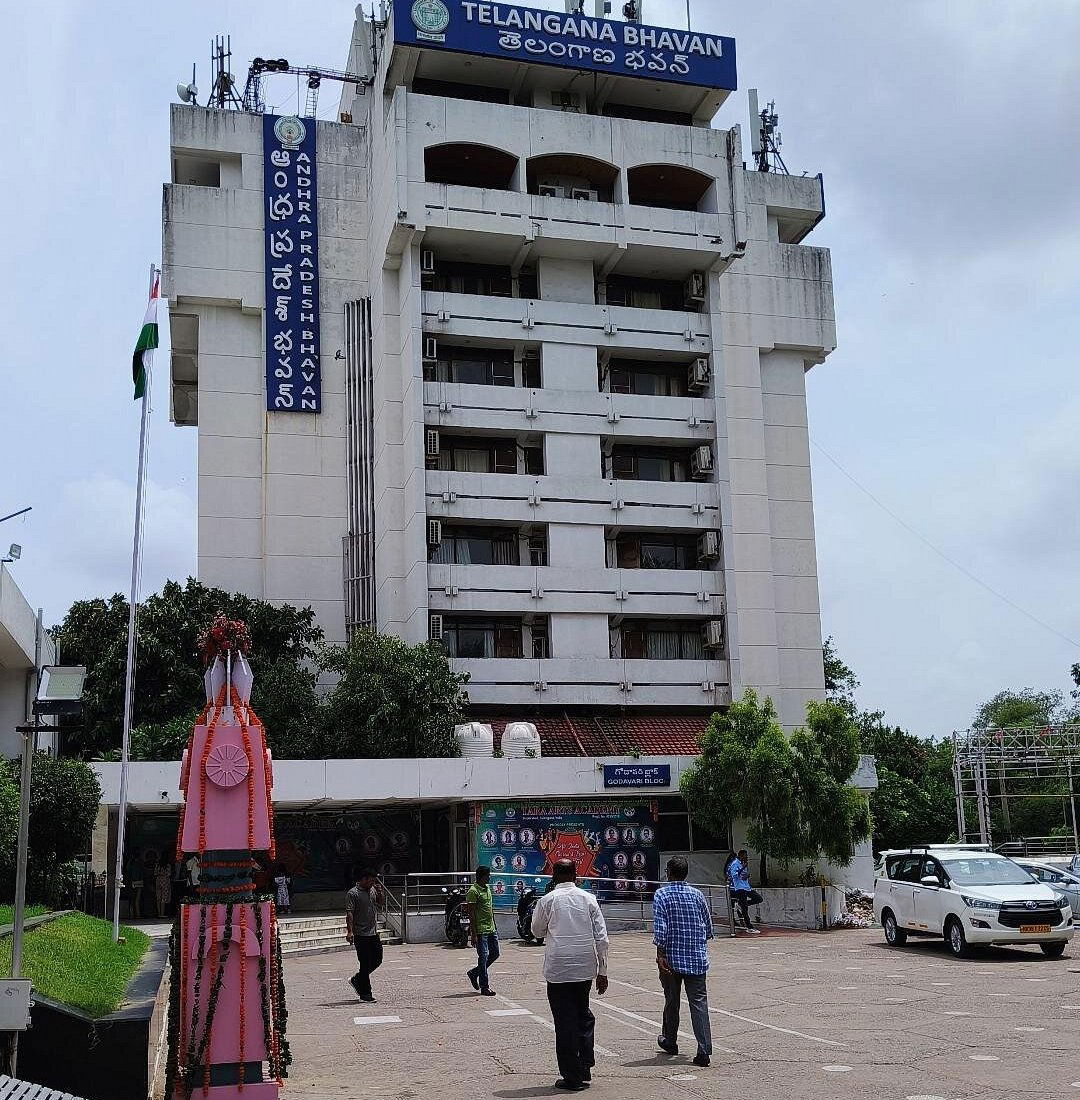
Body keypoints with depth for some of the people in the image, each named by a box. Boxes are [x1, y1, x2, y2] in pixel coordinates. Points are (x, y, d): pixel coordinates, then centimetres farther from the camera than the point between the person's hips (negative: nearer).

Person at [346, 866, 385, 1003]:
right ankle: (365, 993, 8)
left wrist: (379, 893, 9)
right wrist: (349, 931, -26)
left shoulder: (372, 890, 11)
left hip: (374, 933, 8)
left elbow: (379, 902, 30)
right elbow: (349, 913, -17)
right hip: (361, 935, -8)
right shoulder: (353, 894, -12)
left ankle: (357, 980, 29)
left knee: (377, 960, 12)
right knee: (365, 964, -2)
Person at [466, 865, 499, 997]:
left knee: (495, 953, 12)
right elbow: (471, 914, -16)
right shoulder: (473, 891, -14)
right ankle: (484, 987, 1)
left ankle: (474, 973, 27)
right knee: (483, 957, -5)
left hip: (491, 929, 9)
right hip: (480, 930, -9)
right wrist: (473, 934, -19)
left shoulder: (488, 889, 13)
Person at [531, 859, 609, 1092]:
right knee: (584, 1016, 19)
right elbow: (602, 938, 1)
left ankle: (572, 1077, 8)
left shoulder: (547, 900, -5)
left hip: (558, 970, -3)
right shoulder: (588, 899, 2)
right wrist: (602, 971, 7)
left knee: (565, 1023, 4)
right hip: (585, 968, 3)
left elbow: (537, 932, 9)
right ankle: (585, 1070, 19)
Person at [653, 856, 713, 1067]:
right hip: (697, 958, 2)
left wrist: (660, 954, -14)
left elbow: (660, 928, -15)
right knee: (699, 1002, -1)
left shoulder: (661, 895, -5)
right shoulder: (697, 895, 7)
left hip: (671, 958, -2)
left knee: (672, 1000, 14)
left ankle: (670, 1042, 32)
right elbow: (709, 928, 12)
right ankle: (704, 1050, -11)